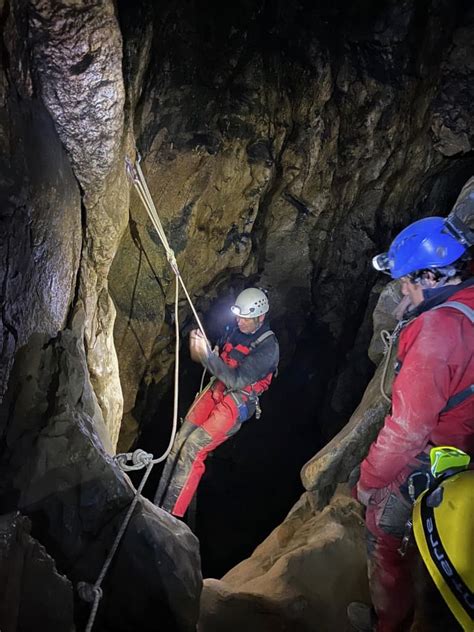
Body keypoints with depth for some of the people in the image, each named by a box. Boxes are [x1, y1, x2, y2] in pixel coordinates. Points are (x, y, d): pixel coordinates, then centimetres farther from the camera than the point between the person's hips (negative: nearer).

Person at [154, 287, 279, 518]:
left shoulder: (268, 347, -14)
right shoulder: (237, 330, 6)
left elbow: (237, 380, -22)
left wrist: (206, 354, -28)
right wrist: (199, 349, -5)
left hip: (238, 402, -6)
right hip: (216, 390, 7)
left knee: (192, 449, -18)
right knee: (179, 442, -6)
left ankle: (170, 515, -9)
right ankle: (157, 506, 2)